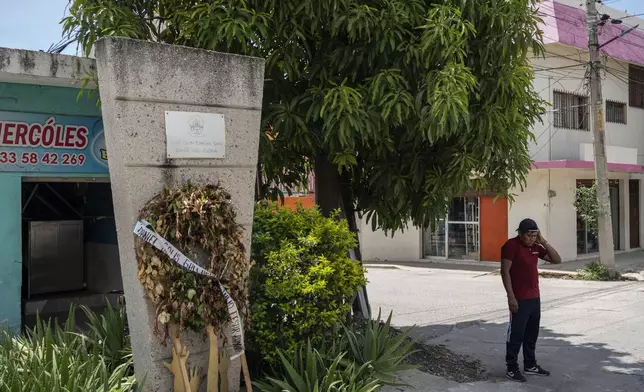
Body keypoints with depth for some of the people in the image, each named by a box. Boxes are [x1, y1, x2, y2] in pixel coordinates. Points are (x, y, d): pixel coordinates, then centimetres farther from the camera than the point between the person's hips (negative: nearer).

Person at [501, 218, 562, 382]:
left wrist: (544, 242, -1)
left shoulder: (535, 247, 10)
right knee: (516, 335, -2)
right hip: (519, 300, -8)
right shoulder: (511, 245, -13)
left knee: (532, 334, 15)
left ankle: (530, 365, 26)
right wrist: (511, 297, -20)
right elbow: (505, 272, -16)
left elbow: (556, 260, 11)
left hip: (535, 298, 8)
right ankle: (511, 368, 6)